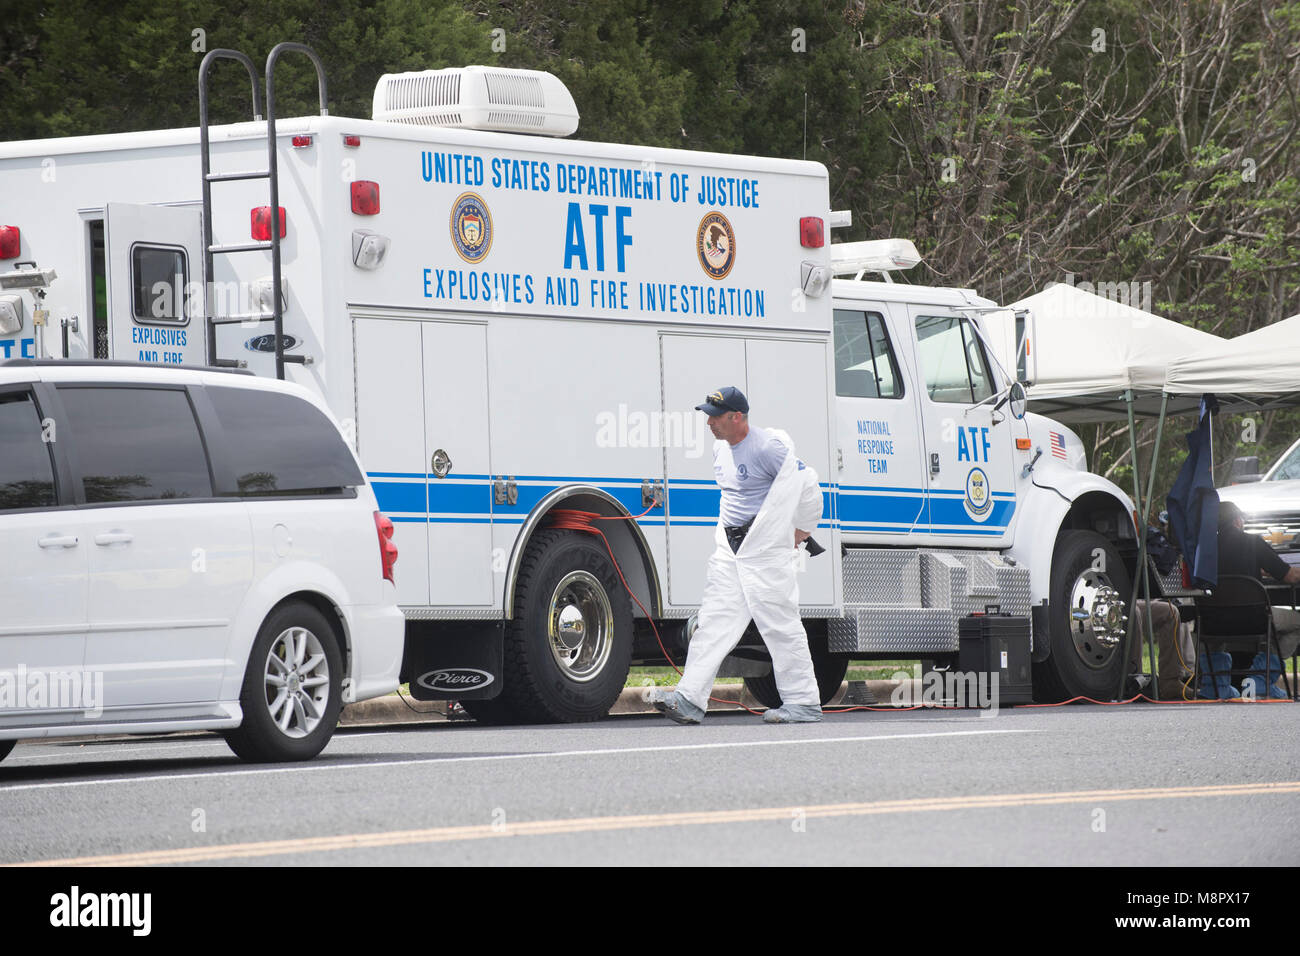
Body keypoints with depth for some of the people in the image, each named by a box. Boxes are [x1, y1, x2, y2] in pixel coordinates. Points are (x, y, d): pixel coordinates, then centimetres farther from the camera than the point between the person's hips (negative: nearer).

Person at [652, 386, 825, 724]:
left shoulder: (768, 447, -16)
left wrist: (801, 531, -3)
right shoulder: (721, 448, 11)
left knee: (780, 625, -4)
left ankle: (804, 702, 4)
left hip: (766, 550, -8)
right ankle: (690, 699, -6)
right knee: (714, 620, 0)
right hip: (730, 547, 8)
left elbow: (807, 486, -12)